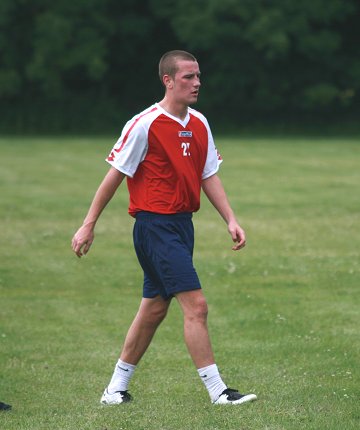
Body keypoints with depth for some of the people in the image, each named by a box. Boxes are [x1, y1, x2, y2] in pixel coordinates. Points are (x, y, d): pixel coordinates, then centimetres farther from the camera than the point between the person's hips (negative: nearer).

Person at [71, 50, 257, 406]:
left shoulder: (199, 124, 10)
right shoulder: (144, 125, -12)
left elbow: (209, 176, 15)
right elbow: (115, 175, -7)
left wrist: (230, 220, 4)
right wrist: (88, 226, -5)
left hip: (182, 223, 8)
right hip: (155, 226, -8)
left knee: (154, 308, 12)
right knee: (195, 304, -13)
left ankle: (116, 387, 23)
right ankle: (217, 391, -10)